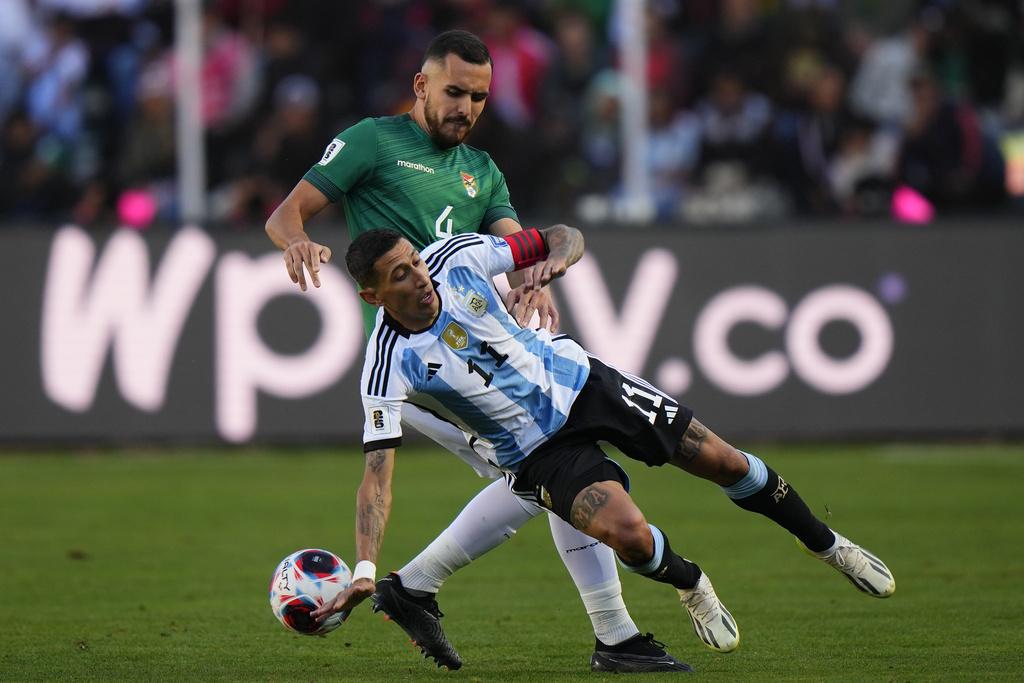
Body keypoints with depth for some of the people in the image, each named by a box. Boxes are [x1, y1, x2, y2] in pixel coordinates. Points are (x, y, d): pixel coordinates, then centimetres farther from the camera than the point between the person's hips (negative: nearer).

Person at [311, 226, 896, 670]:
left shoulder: (457, 256, -17)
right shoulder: (389, 364, -26)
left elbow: (566, 238, -4)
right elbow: (378, 473, -28)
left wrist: (556, 258, -29)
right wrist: (365, 571, -39)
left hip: (578, 379, 3)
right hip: (538, 451, -3)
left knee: (725, 463, 4)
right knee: (628, 533, -26)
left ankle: (826, 544, 32)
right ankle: (689, 585, 11)